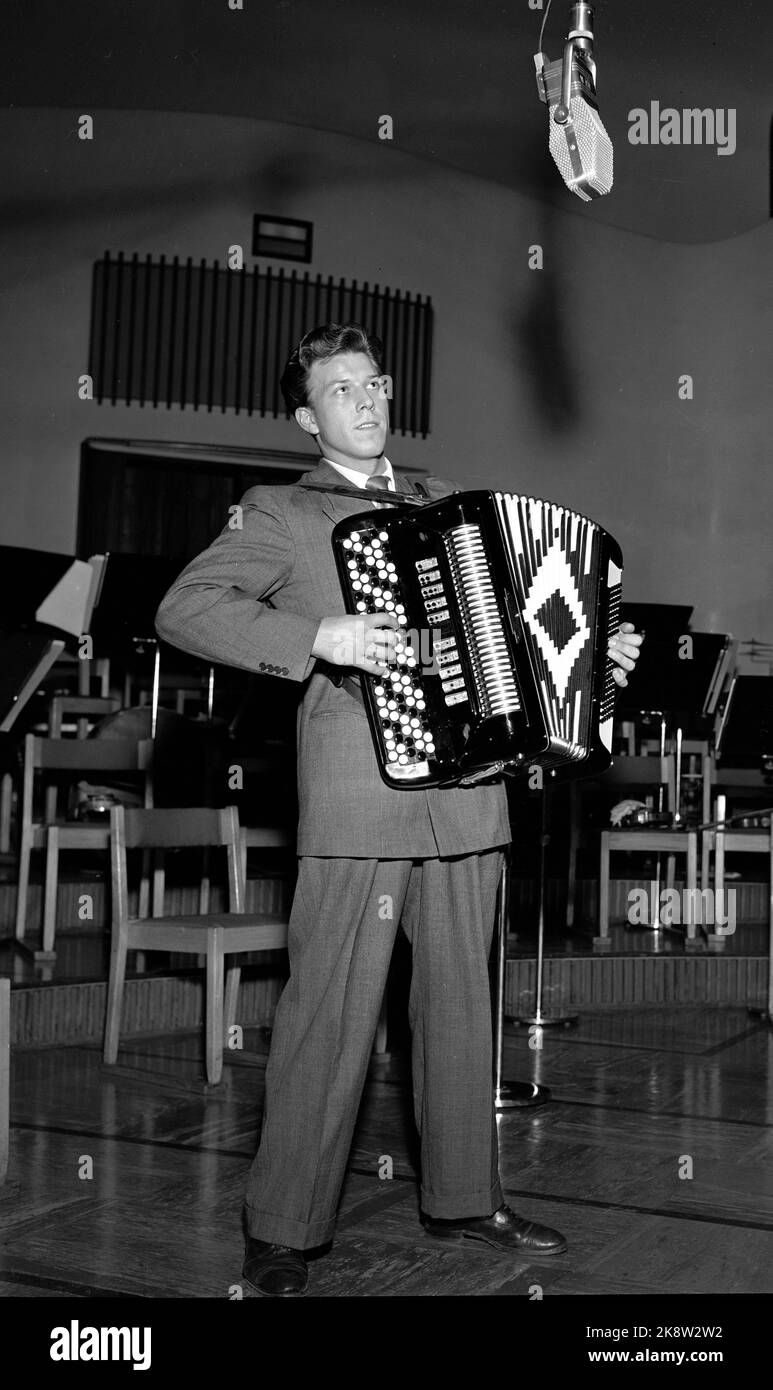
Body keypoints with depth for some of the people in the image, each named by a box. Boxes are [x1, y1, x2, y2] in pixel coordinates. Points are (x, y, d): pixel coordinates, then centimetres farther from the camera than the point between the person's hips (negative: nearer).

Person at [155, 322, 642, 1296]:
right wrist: (319, 638, -19)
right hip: (360, 796, -5)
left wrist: (595, 656, 15)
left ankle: (462, 1197, 27)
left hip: (467, 792, 6)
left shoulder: (450, 506, 21)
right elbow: (183, 609, -9)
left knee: (460, 999, 13)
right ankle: (283, 1230, 9)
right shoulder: (283, 513, 3)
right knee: (331, 1015, -4)